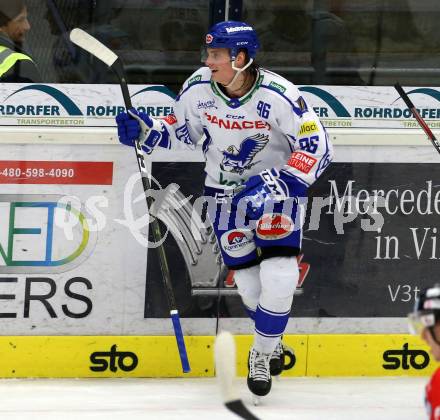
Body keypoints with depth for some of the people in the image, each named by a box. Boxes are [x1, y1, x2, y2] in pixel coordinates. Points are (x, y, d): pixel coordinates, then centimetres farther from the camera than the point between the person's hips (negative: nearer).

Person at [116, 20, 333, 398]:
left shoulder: (279, 96, -26)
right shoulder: (198, 89, -14)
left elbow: (316, 149, -22)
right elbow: (183, 129, 6)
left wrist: (273, 185, -32)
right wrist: (146, 130, -11)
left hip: (277, 185, -3)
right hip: (226, 191, 3)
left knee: (278, 277, -17)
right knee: (248, 282, 2)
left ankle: (263, 353, 5)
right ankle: (271, 345, 29)